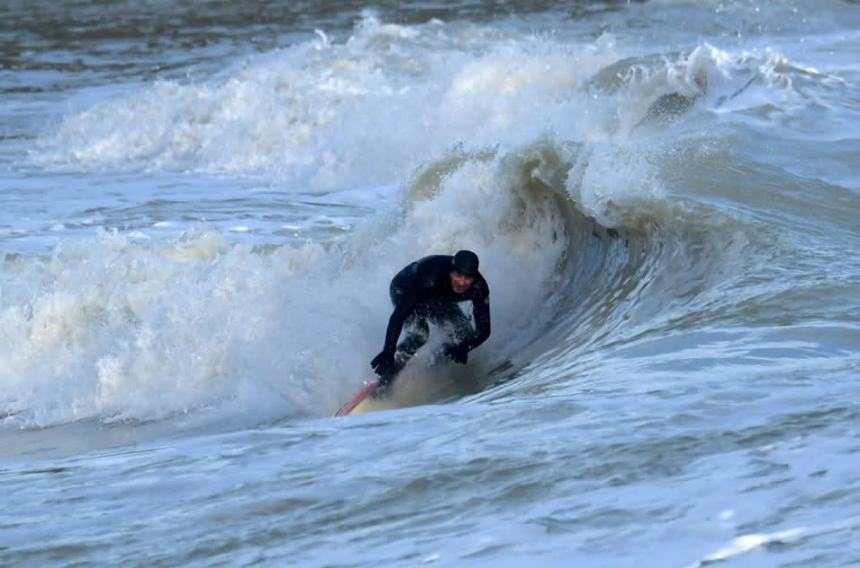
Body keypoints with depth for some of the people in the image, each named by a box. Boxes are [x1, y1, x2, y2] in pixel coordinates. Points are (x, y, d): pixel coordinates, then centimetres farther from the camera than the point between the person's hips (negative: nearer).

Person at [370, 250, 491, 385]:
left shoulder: (478, 287, -31)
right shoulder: (431, 277, -44)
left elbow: (484, 329, -24)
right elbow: (399, 314, -44)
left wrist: (464, 348, -44)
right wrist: (388, 352, -49)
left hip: (437, 298, 5)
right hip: (404, 290, -4)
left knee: (465, 333, -14)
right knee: (418, 334, -29)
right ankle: (385, 381, -14)